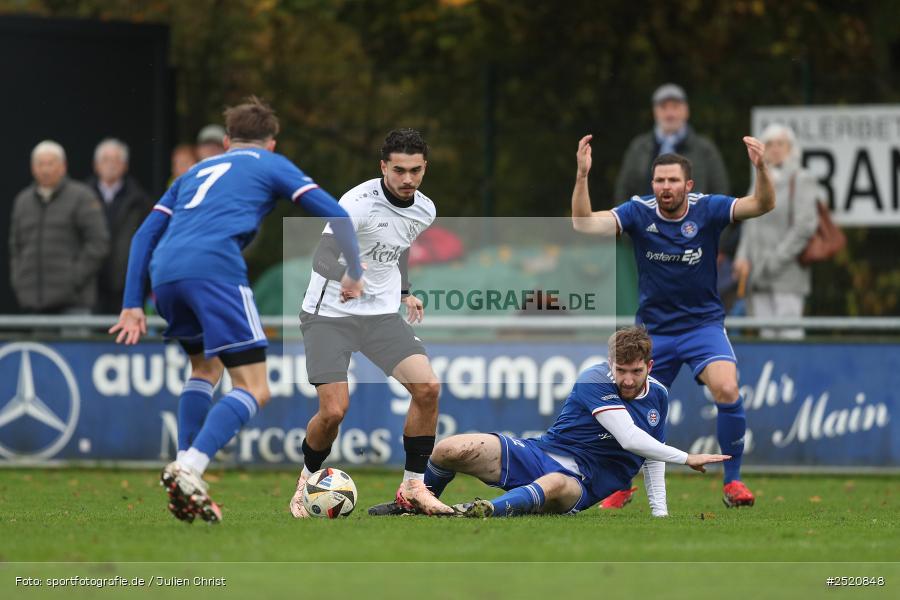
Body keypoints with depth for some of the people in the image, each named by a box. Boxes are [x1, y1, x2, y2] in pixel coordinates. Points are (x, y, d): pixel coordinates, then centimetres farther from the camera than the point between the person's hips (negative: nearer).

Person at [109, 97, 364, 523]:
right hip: (215, 267, -6)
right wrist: (354, 275, 25)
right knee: (253, 390, -4)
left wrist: (132, 305, 25)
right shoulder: (271, 165, 22)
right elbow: (334, 214, 12)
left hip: (164, 272, 6)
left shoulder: (197, 171, 34)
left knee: (205, 368, 28)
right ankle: (189, 471, -26)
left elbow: (144, 235, 27)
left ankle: (184, 470, 12)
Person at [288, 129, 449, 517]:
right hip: (329, 314, -5)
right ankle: (308, 479, 15)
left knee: (427, 388, -14)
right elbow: (322, 258, -29)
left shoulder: (424, 210, 2)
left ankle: (413, 486, 1)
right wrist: (345, 276, -49)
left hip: (382, 313, 6)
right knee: (334, 411, -16)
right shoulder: (359, 202, -21)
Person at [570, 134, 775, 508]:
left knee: (727, 390, -25)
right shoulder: (639, 212, -10)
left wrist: (761, 168, -41)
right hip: (655, 331, 1)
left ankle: (732, 482, -9)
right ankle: (621, 487, 29)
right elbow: (585, 224, -21)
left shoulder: (707, 209, -11)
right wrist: (582, 175, -35)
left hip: (703, 323, -1)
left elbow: (763, 205, -21)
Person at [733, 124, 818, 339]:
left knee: (788, 336, -14)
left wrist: (776, 261, -15)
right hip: (760, 280, 7)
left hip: (787, 279, -7)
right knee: (767, 336, 3)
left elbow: (806, 225, -13)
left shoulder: (801, 180, -3)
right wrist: (742, 258, -1)